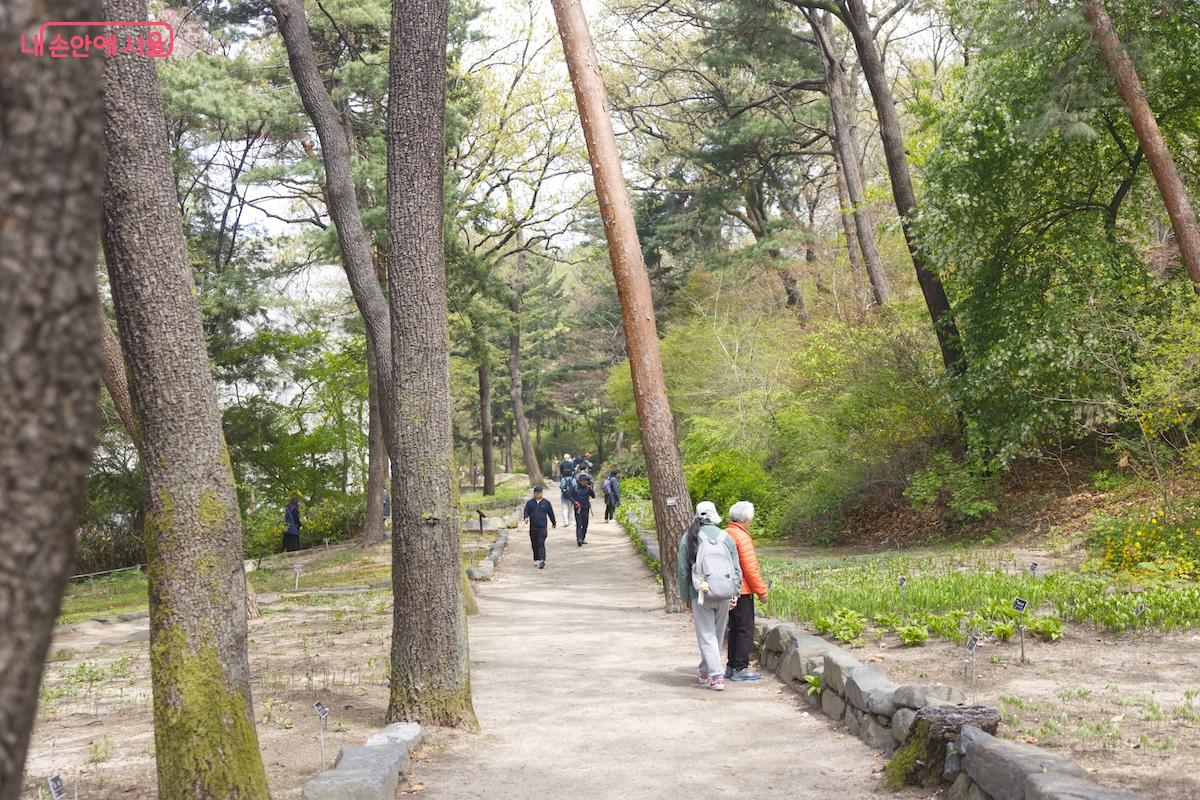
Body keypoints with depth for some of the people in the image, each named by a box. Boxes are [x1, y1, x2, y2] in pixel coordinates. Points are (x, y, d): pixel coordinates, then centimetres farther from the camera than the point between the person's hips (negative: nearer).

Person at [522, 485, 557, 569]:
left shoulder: (546, 503, 6)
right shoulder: (530, 503, 8)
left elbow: (551, 513, 15)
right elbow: (526, 511, 3)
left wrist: (554, 523, 24)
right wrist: (526, 517, -20)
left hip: (542, 527, -3)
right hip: (533, 527, 3)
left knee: (541, 544, -14)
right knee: (534, 544, 10)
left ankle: (542, 560, -22)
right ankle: (536, 560, 21)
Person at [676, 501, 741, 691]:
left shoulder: (688, 538, -1)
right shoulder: (726, 537, 5)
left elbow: (683, 570, 0)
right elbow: (736, 569, 5)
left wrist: (686, 597, 7)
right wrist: (735, 593, 11)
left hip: (701, 593, -3)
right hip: (724, 593, 3)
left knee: (707, 636, 3)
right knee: (717, 634, 17)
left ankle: (717, 677, -6)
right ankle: (704, 671, 31)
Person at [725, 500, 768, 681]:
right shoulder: (741, 537, -15)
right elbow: (750, 568, -17)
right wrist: (761, 590, -9)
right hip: (742, 591, -8)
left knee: (735, 629, 15)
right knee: (746, 630, -2)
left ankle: (732, 667, 19)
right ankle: (740, 668, 0)